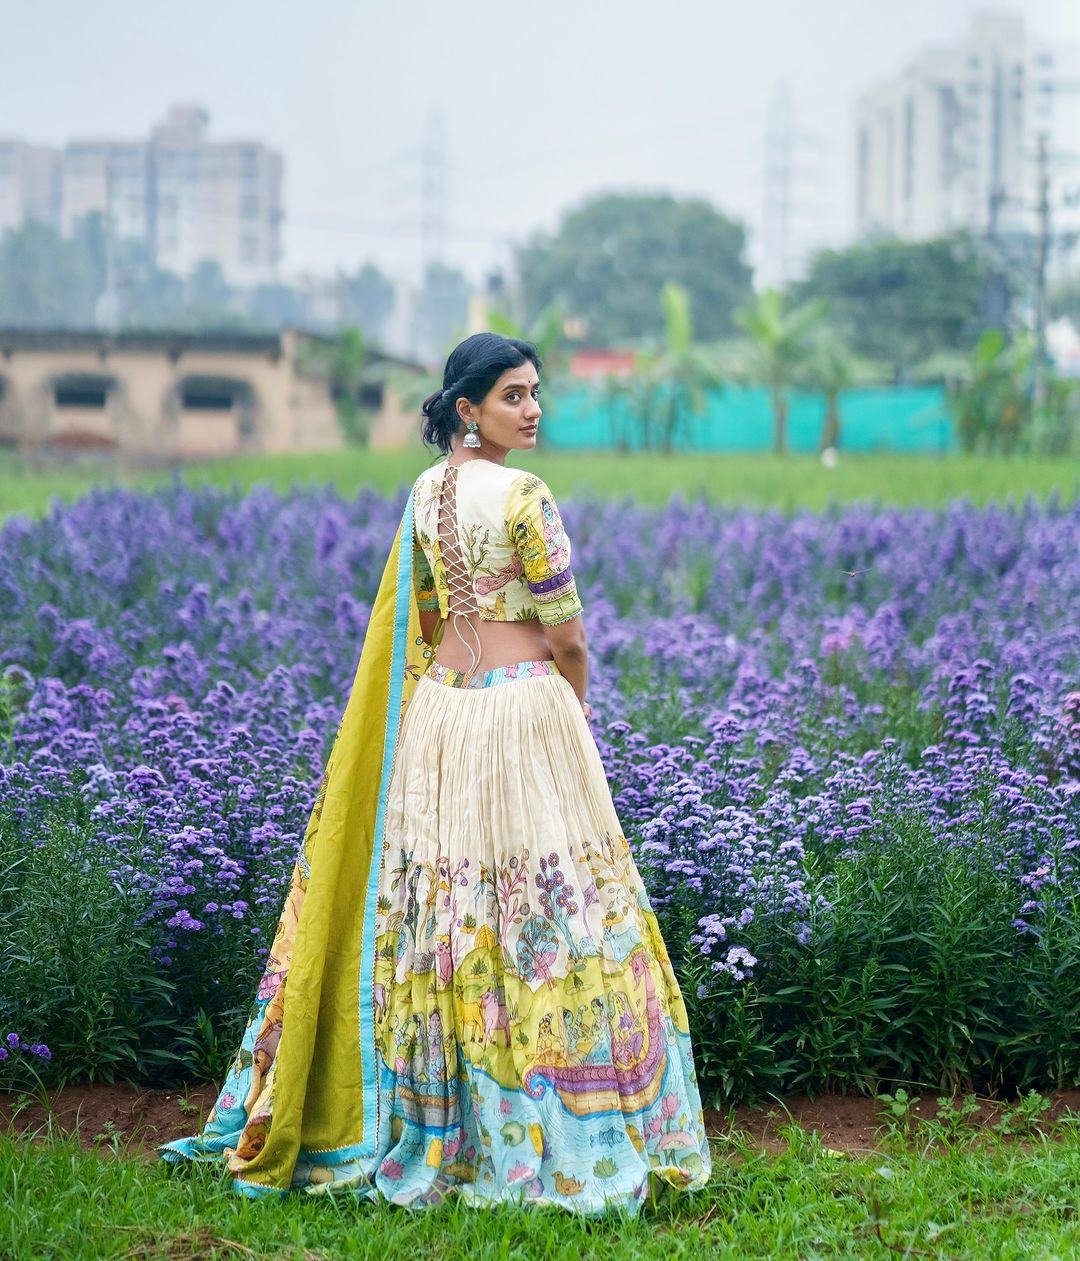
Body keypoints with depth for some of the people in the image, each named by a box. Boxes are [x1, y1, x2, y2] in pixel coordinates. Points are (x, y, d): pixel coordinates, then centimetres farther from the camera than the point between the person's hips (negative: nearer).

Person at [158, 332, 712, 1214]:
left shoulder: (424, 493, 10)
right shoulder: (523, 495, -13)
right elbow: (568, 637, -9)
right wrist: (574, 714, 9)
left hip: (436, 708, 8)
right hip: (524, 708, -7)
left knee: (440, 910, 11)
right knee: (550, 913, -2)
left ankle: (435, 1129, 18)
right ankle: (569, 1140, 3)